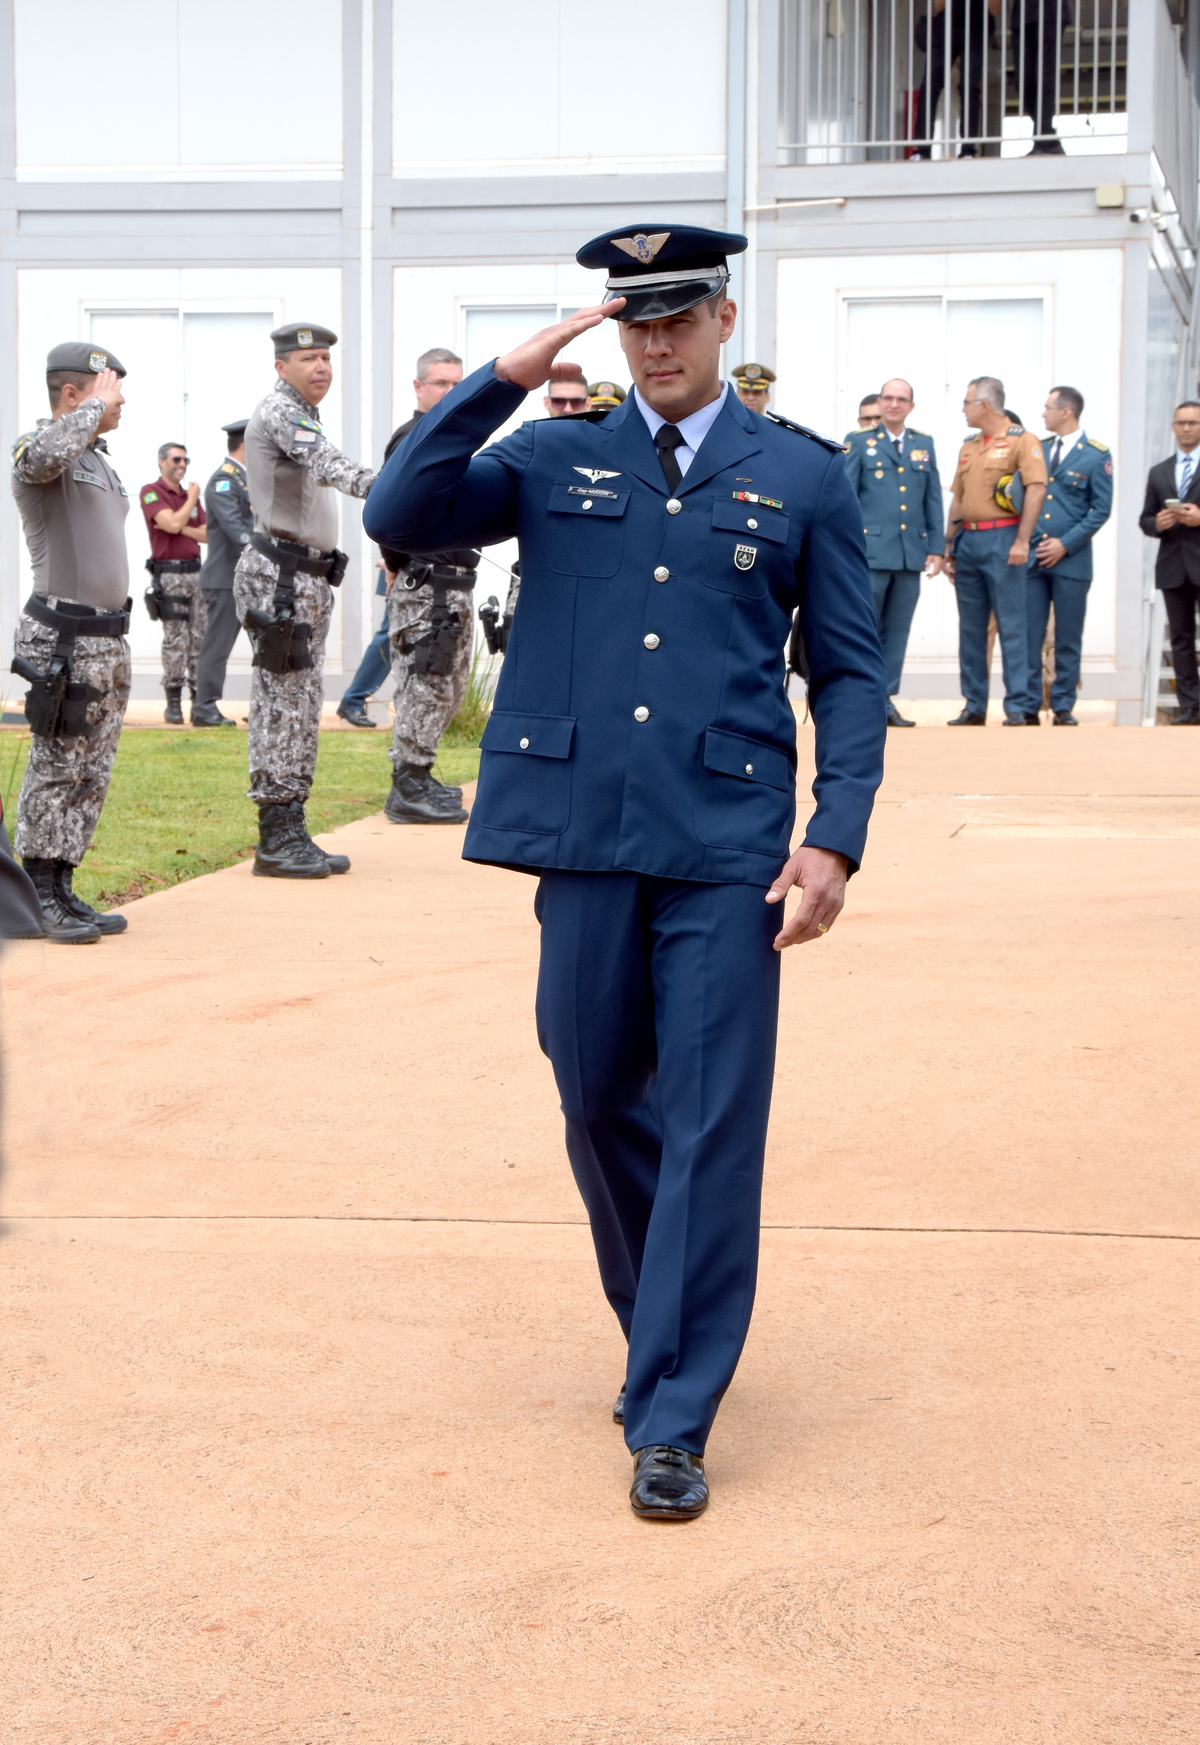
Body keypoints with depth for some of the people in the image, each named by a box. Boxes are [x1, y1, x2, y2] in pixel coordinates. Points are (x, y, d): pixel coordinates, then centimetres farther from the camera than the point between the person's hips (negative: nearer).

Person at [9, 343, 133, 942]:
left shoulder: (100, 461, 20)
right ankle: (38, 897, 0)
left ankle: (62, 890, 15)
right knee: (56, 770, -5)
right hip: (64, 639, -9)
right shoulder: (35, 450, -8)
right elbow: (45, 456, -36)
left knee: (91, 776, 10)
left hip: (108, 639, 9)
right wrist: (95, 406, -19)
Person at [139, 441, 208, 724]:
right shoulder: (151, 492, -2)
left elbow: (205, 534, 11)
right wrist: (192, 498, -3)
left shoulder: (189, 495, 19)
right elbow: (172, 523, -16)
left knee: (200, 637, 3)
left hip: (195, 571, 6)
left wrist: (181, 527, -5)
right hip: (169, 573, -6)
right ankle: (173, 703, -6)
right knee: (175, 639, -10)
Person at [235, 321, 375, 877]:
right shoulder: (278, 410, -14)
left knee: (303, 706, 10)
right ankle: (276, 841, -7)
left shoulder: (302, 415, 20)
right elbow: (323, 459, -32)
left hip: (309, 577, 10)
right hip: (280, 575, -10)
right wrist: (372, 483, -47)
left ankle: (293, 832, 15)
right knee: (281, 705, -9)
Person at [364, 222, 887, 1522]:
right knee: (600, 1107, 11)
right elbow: (400, 517, -2)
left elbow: (850, 670, 6)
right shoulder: (554, 461, 10)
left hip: (728, 848, -2)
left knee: (711, 1125, -4)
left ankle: (672, 1422, 4)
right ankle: (661, 1340, 35)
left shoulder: (803, 475, 7)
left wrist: (837, 835, -6)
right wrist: (503, 379, -8)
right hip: (583, 837, 2)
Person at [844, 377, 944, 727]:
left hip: (911, 553, 4)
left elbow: (934, 501, 13)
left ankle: (885, 700, 10)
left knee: (897, 632, 5)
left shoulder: (924, 445, 13)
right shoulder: (859, 442, 3)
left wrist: (936, 548, 7)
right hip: (870, 551, -4)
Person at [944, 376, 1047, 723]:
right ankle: (974, 706, 12)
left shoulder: (1021, 440, -5)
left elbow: (1036, 489, -14)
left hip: (1001, 540, -7)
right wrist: (949, 545, 17)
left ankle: (1020, 707, -5)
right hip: (968, 539, 7)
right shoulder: (968, 446, 17)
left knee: (1011, 625, -6)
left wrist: (1021, 541, -20)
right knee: (971, 627, 7)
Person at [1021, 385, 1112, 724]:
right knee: (1028, 635, 0)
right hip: (1032, 557, 3)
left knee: (1068, 640, 3)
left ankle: (1063, 707, 10)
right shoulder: (1038, 448, 11)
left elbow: (1101, 509, -4)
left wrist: (1065, 544, -10)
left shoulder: (1096, 455, -2)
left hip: (1071, 559, -3)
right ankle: (1028, 705, 5)